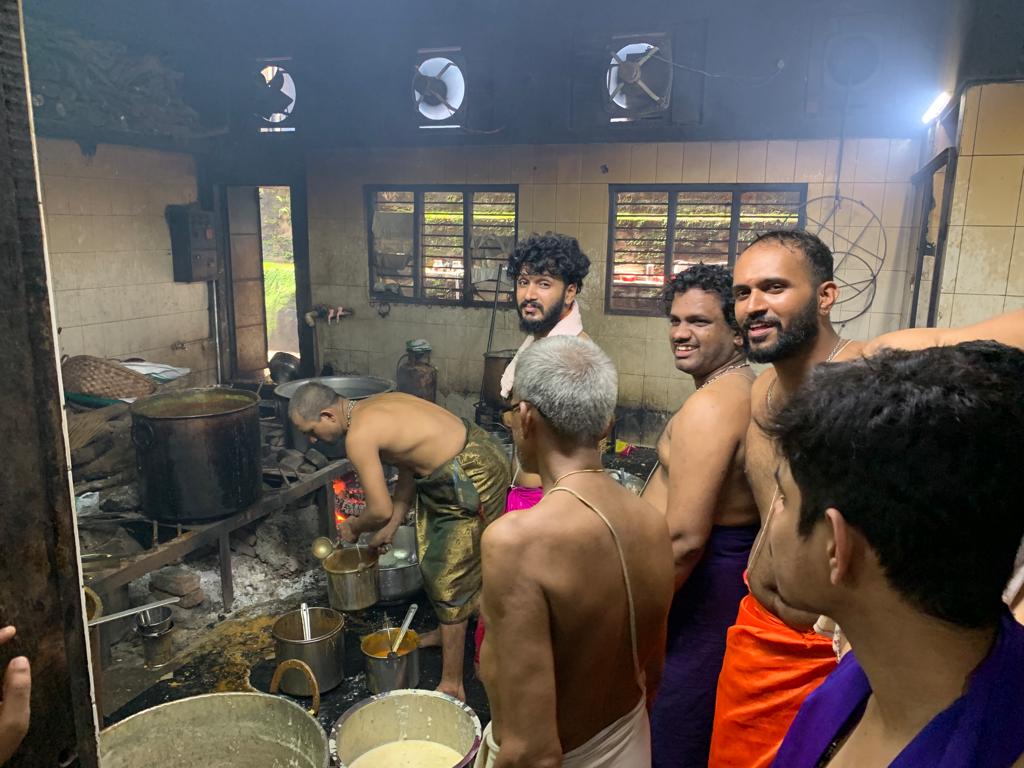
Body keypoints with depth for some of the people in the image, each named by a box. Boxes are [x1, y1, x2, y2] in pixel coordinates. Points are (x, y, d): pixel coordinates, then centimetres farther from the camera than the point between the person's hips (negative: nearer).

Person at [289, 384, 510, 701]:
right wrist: (390, 528, 19)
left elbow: (380, 510, -17)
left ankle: (452, 685, 12)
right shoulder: (374, 408, 9)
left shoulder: (358, 436, -20)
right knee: (434, 559, 26)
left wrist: (353, 527, 5)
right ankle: (448, 631, 49)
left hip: (473, 479, -10)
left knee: (449, 581, 0)